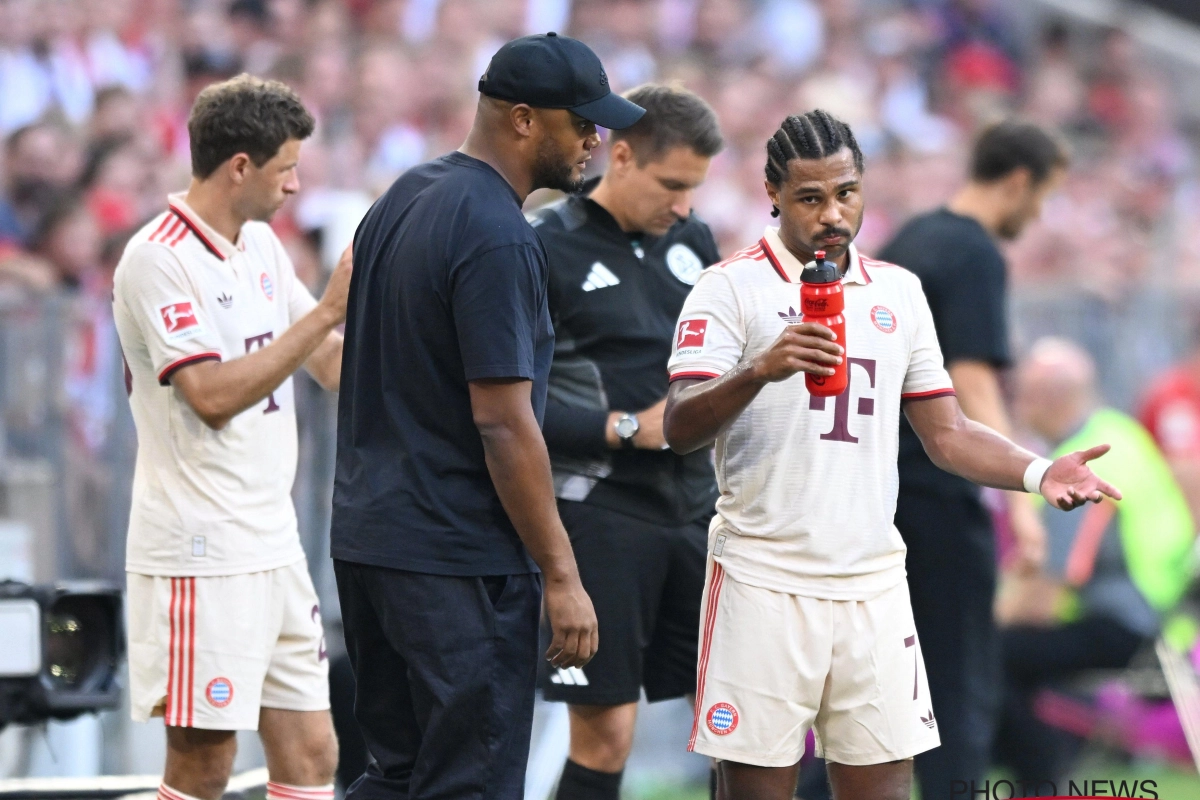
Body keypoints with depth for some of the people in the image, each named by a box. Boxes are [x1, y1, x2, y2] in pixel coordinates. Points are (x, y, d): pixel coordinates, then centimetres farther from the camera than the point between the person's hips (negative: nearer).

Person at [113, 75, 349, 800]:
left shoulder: (262, 245, 12)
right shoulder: (159, 259, -14)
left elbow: (333, 363, 20)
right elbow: (213, 395, -23)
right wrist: (328, 311, -23)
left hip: (274, 543, 8)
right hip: (201, 554, -8)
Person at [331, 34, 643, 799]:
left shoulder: (403, 199, 12)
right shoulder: (498, 239, -17)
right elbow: (503, 424, -20)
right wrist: (561, 575, -16)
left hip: (366, 536, 9)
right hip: (459, 557, -9)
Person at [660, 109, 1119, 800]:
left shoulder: (898, 292, 14)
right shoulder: (732, 288, -2)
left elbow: (947, 433, 17)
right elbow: (680, 428, -12)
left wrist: (1039, 473, -1)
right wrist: (760, 371, -30)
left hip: (874, 585, 4)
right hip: (765, 581, -4)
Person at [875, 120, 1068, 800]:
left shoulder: (910, 240, 13)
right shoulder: (976, 256, -14)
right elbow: (973, 384, -22)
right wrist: (1020, 499, -25)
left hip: (878, 480, 9)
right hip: (938, 489, -9)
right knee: (966, 685, -2)